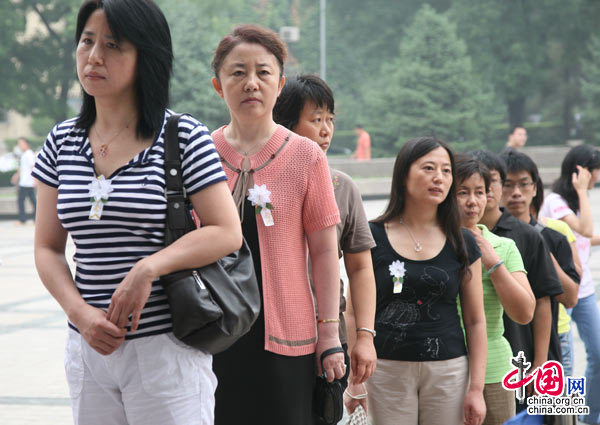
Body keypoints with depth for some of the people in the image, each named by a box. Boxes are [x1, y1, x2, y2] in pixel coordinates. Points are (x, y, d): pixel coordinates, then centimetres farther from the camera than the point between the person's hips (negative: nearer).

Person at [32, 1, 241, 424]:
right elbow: (48, 249, 8)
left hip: (166, 346, -4)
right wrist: (80, 313, -8)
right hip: (89, 348, 4)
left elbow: (228, 233, -9)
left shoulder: (184, 137, -5)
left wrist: (148, 268, -19)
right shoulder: (63, 141, 8)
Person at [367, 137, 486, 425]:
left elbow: (475, 321, 8)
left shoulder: (462, 244, 6)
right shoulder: (372, 238, 0)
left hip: (448, 371, 2)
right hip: (387, 369, -2)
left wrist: (477, 389, 1)